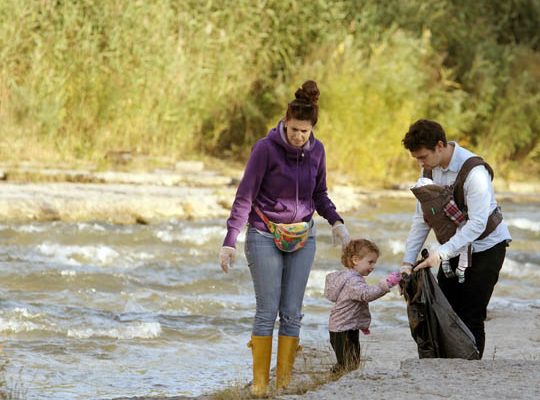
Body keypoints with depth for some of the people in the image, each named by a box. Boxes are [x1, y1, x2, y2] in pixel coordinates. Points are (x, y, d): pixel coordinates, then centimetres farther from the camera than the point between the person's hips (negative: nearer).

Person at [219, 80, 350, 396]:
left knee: (292, 312, 2)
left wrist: (336, 221, -4)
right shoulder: (266, 148, -14)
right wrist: (230, 241, -15)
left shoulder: (316, 150, 0)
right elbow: (245, 196, -11)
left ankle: (285, 380, 8)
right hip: (265, 236, -4)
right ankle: (260, 382, 0)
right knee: (268, 311, -6)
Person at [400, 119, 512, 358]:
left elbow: (477, 224, -30)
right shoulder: (429, 169, -2)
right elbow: (422, 218, 2)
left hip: (486, 247, -7)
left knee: (471, 316, -10)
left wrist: (442, 253, -35)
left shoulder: (474, 172, -26)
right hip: (454, 249, 7)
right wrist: (408, 262, -5)